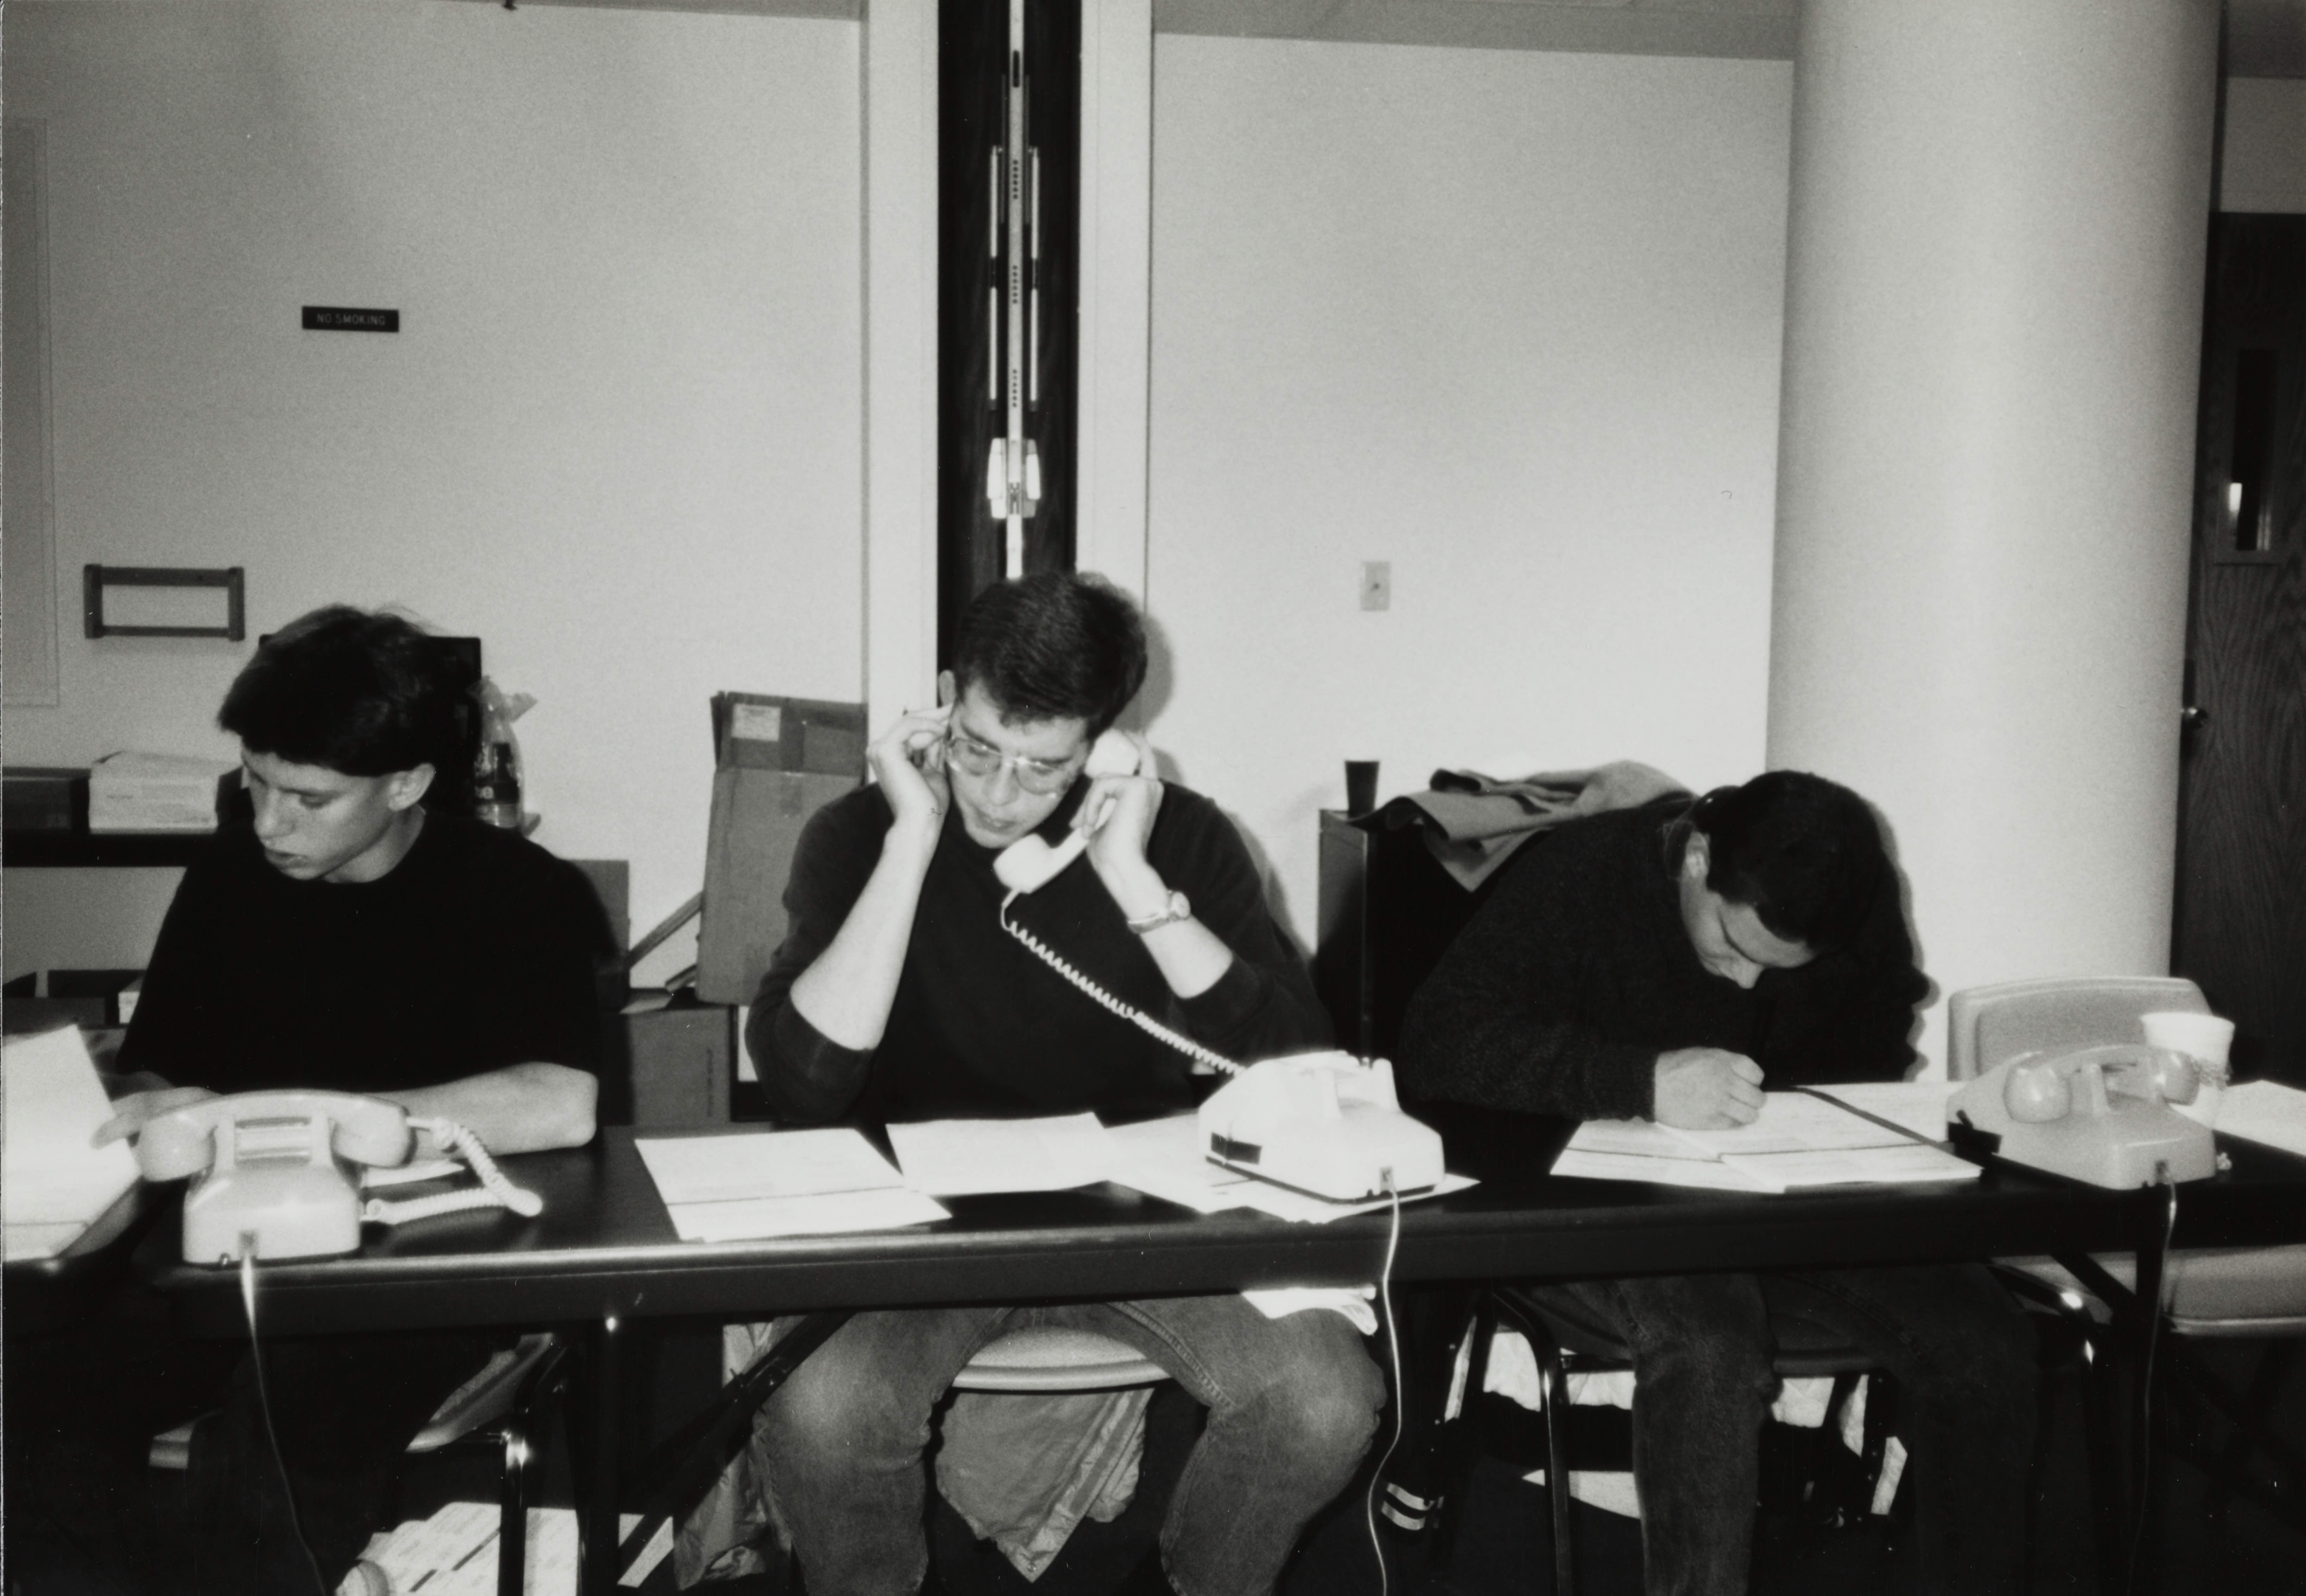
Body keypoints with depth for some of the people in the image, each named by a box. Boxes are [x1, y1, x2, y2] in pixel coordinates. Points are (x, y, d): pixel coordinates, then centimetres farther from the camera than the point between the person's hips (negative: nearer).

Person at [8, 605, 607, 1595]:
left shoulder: (521, 896, -8)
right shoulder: (230, 877, 9)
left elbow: (560, 1107, -24)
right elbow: (152, 1078, 17)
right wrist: (161, 1117, -9)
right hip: (236, 1251, 5)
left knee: (262, 1466, -35)